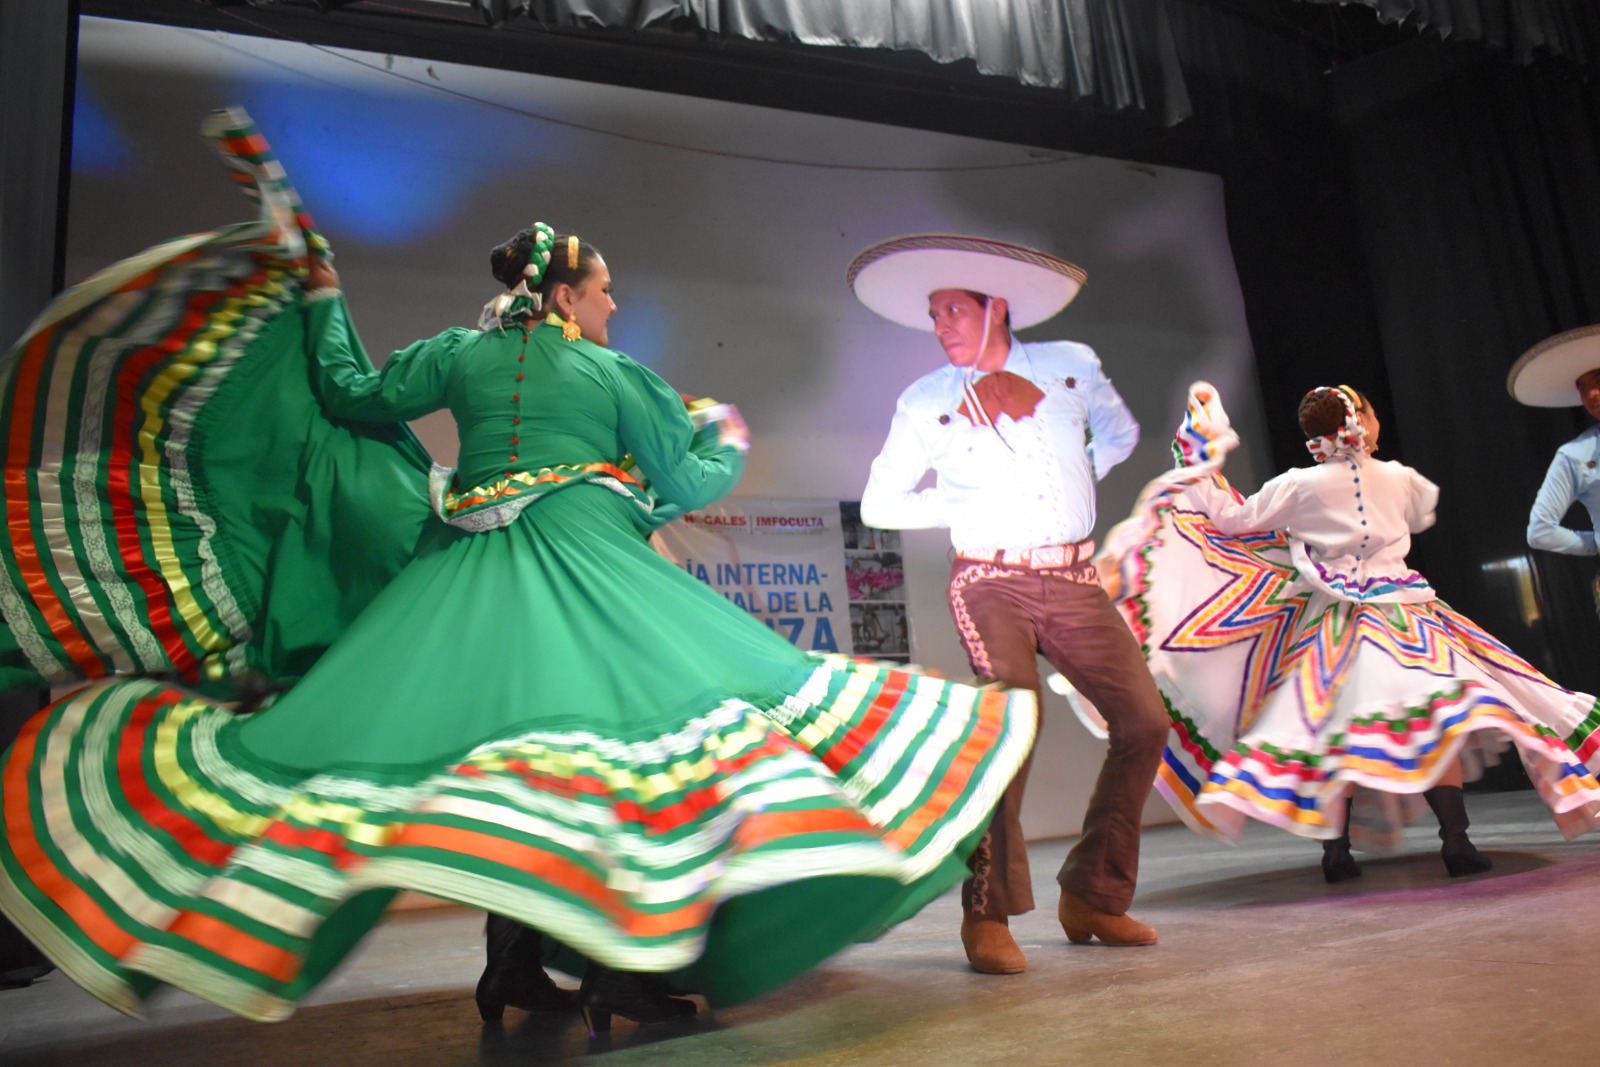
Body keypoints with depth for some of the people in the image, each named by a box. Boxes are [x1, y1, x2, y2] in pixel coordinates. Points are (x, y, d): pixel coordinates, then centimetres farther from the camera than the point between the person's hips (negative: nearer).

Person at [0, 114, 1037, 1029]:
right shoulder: (621, 376, 6)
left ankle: (515, 959, 13)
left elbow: (354, 398, 21)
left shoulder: (459, 353, 13)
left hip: (464, 586, 5)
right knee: (620, 739, -4)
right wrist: (728, 443, 31)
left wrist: (320, 294, 32)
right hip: (586, 573, -4)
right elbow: (689, 483, 10)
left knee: (488, 745, 7)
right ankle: (618, 964, -5)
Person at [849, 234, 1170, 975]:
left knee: (1144, 722, 0)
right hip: (991, 584, -3)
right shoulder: (924, 402, 4)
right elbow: (879, 503, 7)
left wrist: (1080, 478, 8)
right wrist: (966, 508, -3)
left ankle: (1092, 895, 16)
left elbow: (1119, 432, 26)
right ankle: (988, 914, -10)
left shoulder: (1071, 365, 9)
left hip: (1075, 582, 4)